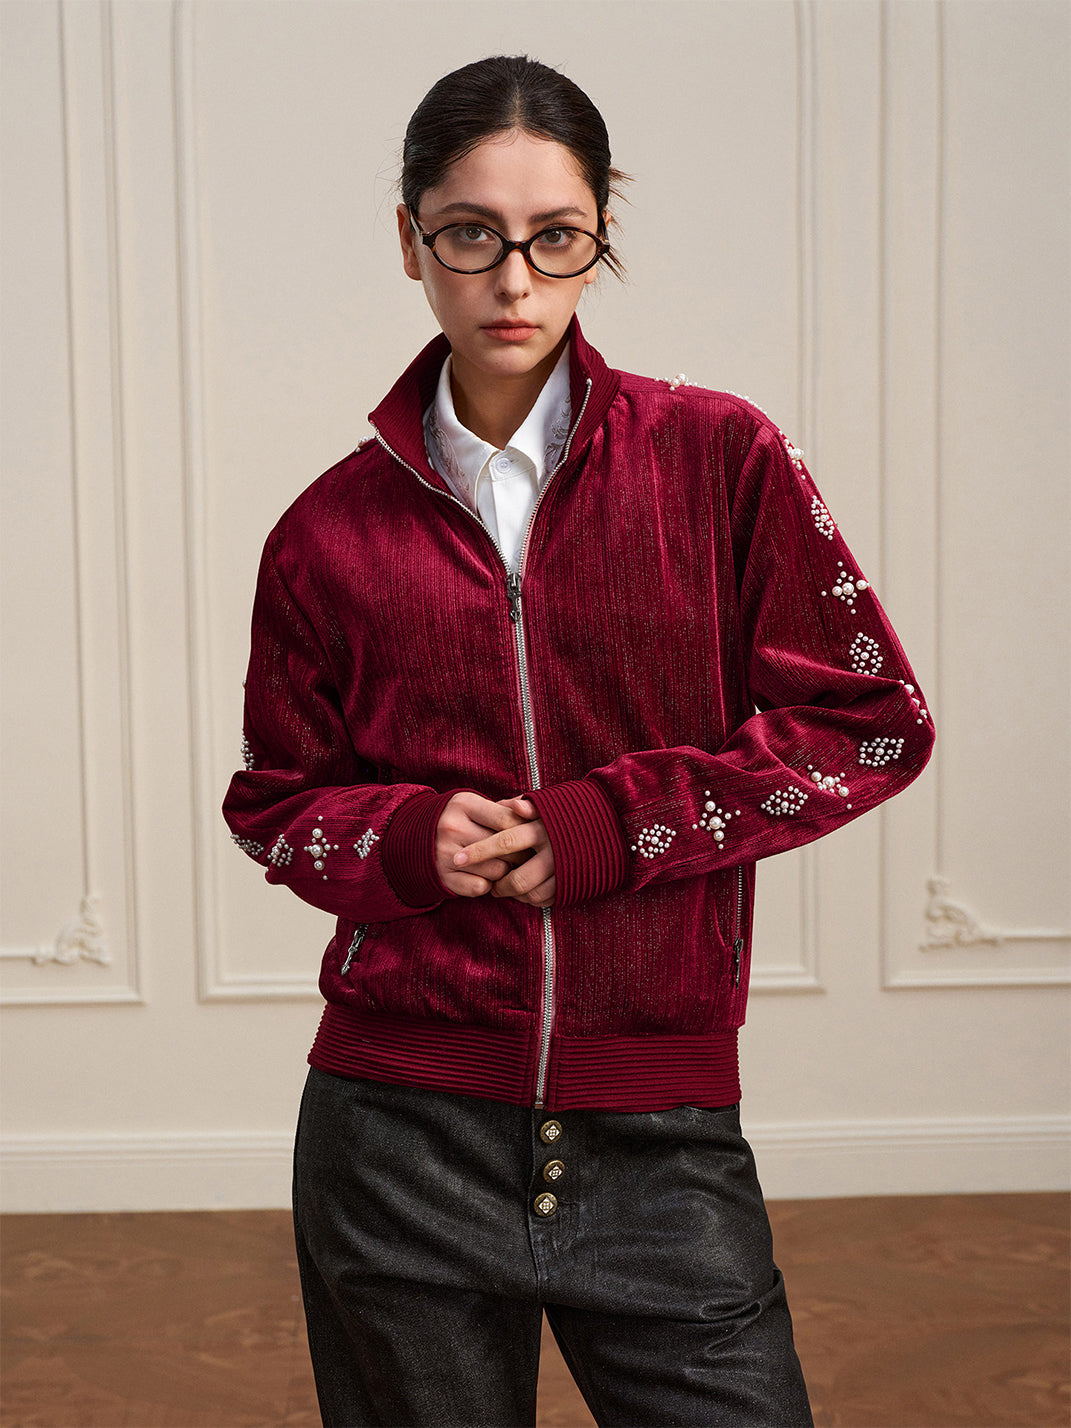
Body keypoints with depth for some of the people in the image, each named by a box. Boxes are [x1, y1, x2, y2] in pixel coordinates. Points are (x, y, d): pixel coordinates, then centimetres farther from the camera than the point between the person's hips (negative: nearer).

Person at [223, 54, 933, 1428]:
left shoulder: (718, 459, -2)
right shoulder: (333, 529, 2)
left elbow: (873, 721, -1)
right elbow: (275, 802, 12)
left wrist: (611, 825, -10)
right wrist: (405, 840, -10)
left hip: (659, 1129, -1)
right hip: (399, 1129, 1)